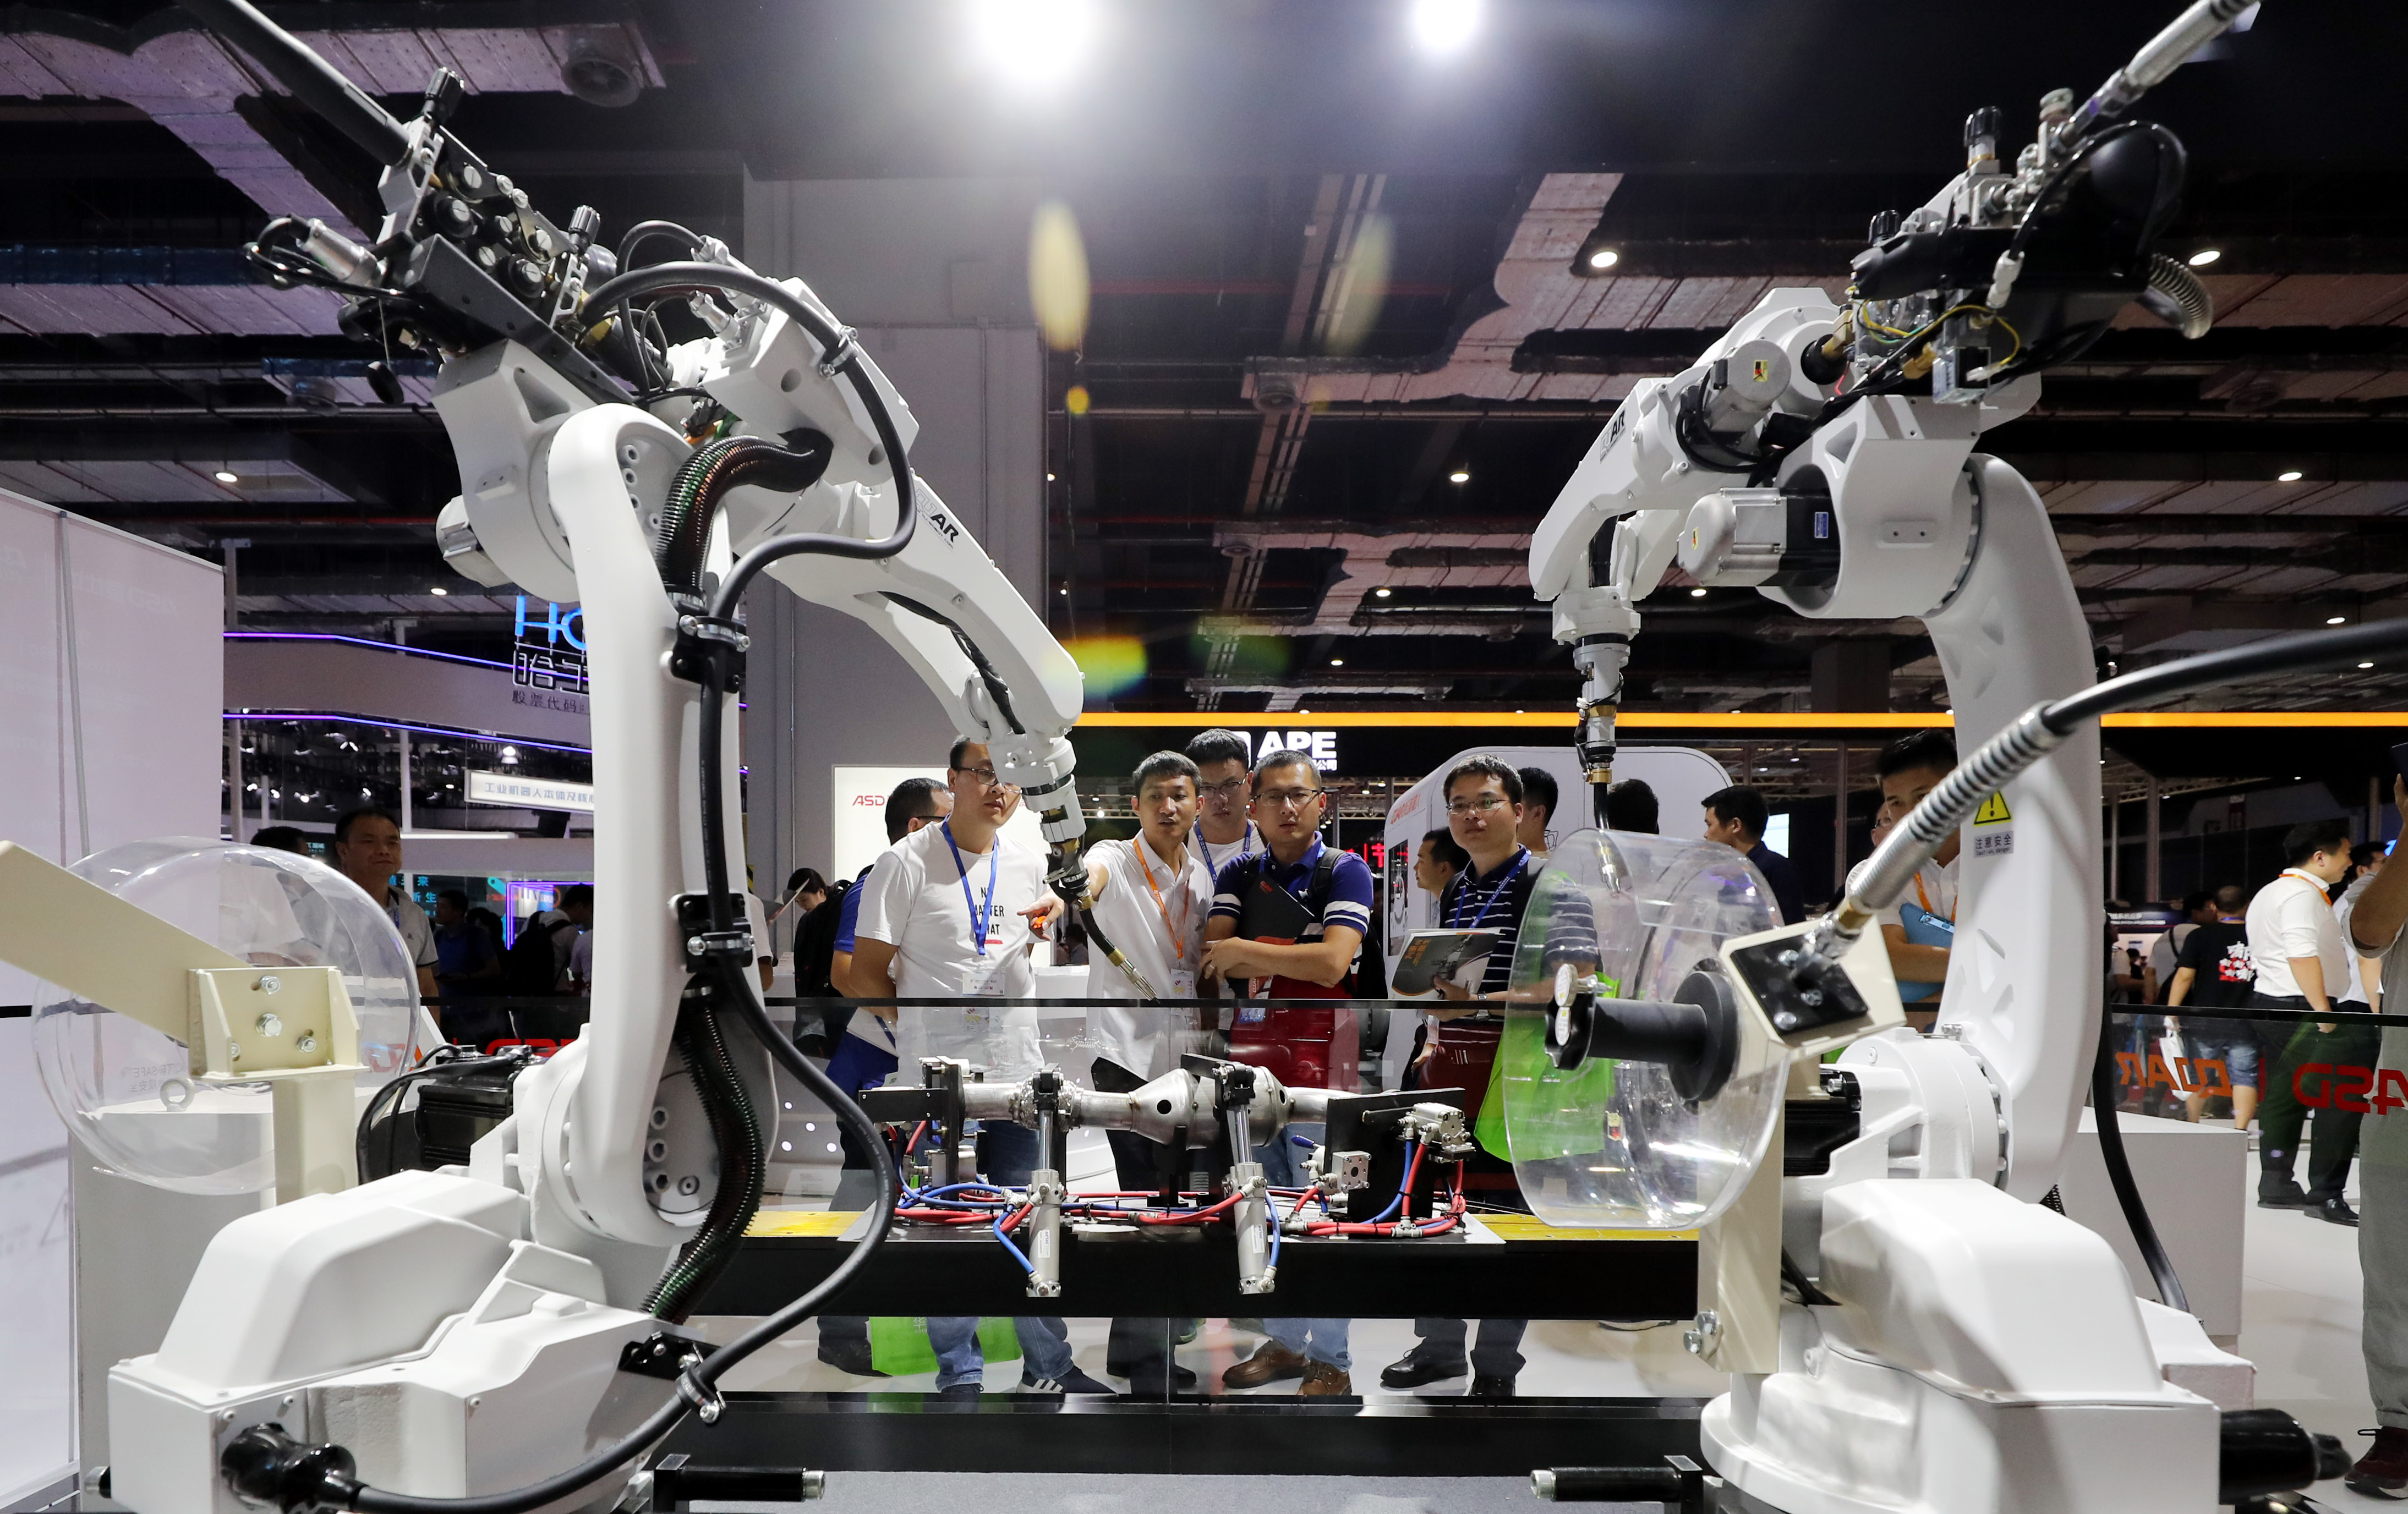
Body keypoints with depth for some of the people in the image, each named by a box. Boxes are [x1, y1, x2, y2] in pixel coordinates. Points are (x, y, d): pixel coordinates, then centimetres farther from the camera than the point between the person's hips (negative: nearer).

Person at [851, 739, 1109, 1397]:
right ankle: (960, 1373, 19)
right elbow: (866, 973, -5)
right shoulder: (907, 862, -7)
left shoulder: (1030, 865, 8)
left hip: (1018, 1069, 5)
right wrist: (921, 1032, -7)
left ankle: (1049, 1364, 25)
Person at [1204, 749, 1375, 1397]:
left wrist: (1245, 953, -12)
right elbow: (1214, 964, -3)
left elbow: (1332, 962, -19)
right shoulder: (1237, 875, 9)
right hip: (1250, 1058, 5)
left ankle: (1330, 1363, 11)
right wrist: (1292, 959, -16)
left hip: (1316, 1061, -5)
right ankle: (1282, 1344, 29)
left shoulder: (1345, 872, -5)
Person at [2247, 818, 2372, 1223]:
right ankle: (2326, 1194, -4)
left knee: (2284, 1096, 13)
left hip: (2270, 1005, 10)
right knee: (2340, 1100, -6)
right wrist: (2324, 1014, -23)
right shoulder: (2302, 894, -14)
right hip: (2302, 1011, -10)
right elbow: (2302, 954, -25)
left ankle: (2275, 1184, 17)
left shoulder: (2269, 893, 19)